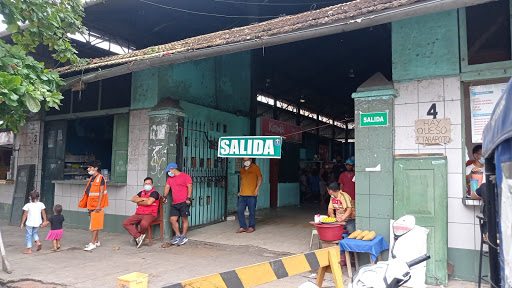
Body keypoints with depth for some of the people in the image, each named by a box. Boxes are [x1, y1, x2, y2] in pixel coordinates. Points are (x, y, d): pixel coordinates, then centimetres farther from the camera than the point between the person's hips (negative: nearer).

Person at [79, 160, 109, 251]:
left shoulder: (100, 178, -12)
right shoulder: (91, 178, 15)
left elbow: (101, 193, -16)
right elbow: (88, 192, 19)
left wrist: (98, 205, -21)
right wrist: (84, 203, 17)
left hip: (96, 205, -9)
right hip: (90, 204, 9)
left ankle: (93, 243, -4)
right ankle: (97, 241, 21)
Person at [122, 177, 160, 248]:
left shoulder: (154, 193, -4)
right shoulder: (142, 192, 20)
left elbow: (149, 202, -19)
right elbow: (133, 199, 7)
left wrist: (139, 203, -1)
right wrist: (143, 198, -5)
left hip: (150, 215, -7)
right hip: (138, 214, 7)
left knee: (144, 224, -38)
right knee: (125, 223, -11)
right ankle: (138, 237, -13)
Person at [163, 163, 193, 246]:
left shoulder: (185, 176, -3)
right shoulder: (170, 178, 19)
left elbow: (189, 187, -9)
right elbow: (167, 187, 18)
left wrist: (188, 198, -16)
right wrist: (165, 196, 6)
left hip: (184, 202, -7)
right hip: (174, 203, 7)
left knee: (184, 219, -1)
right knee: (173, 219, 2)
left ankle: (183, 236, 10)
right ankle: (178, 236, 16)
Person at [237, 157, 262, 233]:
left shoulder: (255, 167, 0)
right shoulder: (242, 169, 16)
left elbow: (260, 179, 0)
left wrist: (257, 189, -10)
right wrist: (240, 190, 15)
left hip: (252, 194, -5)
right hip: (242, 194, 5)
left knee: (252, 211, 0)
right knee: (240, 211, 1)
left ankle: (252, 227, 12)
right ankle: (243, 227, 10)